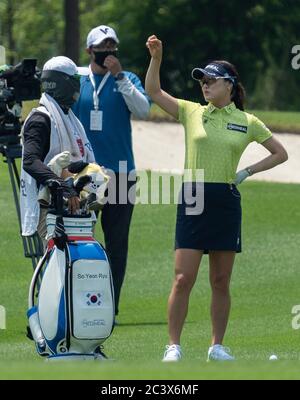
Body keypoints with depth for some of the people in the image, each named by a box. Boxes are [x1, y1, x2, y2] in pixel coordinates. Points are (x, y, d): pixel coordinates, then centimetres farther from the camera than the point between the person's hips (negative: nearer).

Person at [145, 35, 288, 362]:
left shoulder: (247, 122, 7)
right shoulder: (191, 112, 6)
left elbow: (280, 153, 14)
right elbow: (153, 91, 2)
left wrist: (246, 173, 5)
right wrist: (156, 58, -10)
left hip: (227, 202, 1)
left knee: (221, 282, 6)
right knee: (183, 279, -7)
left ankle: (217, 346, 15)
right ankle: (173, 346, -3)